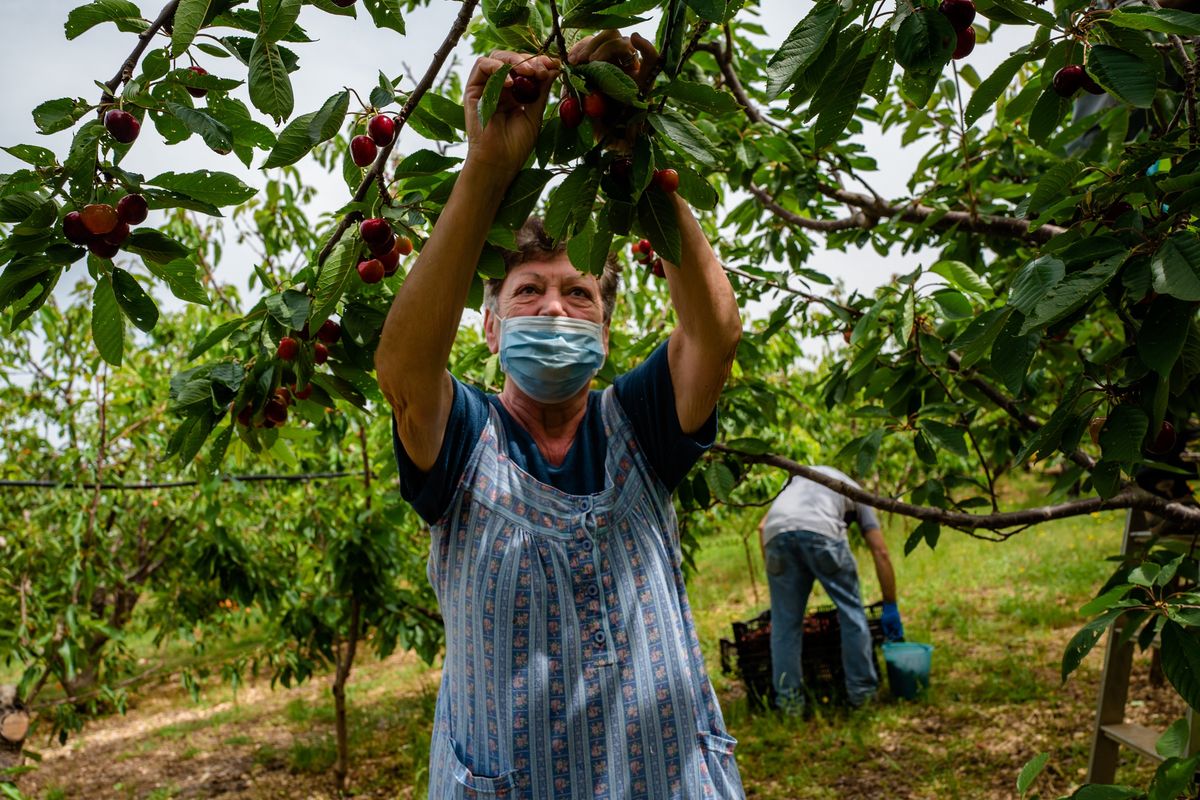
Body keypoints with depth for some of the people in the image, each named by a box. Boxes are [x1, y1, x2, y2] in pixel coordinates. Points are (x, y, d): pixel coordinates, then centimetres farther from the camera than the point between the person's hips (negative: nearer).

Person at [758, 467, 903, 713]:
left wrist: (774, 578, 32)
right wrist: (891, 608, 30)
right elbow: (881, 553, 25)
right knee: (851, 611, 14)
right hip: (821, 530, -3)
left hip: (777, 531, 3)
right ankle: (861, 691, 19)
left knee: (785, 621, 12)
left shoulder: (795, 479, 42)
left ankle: (789, 698, 14)